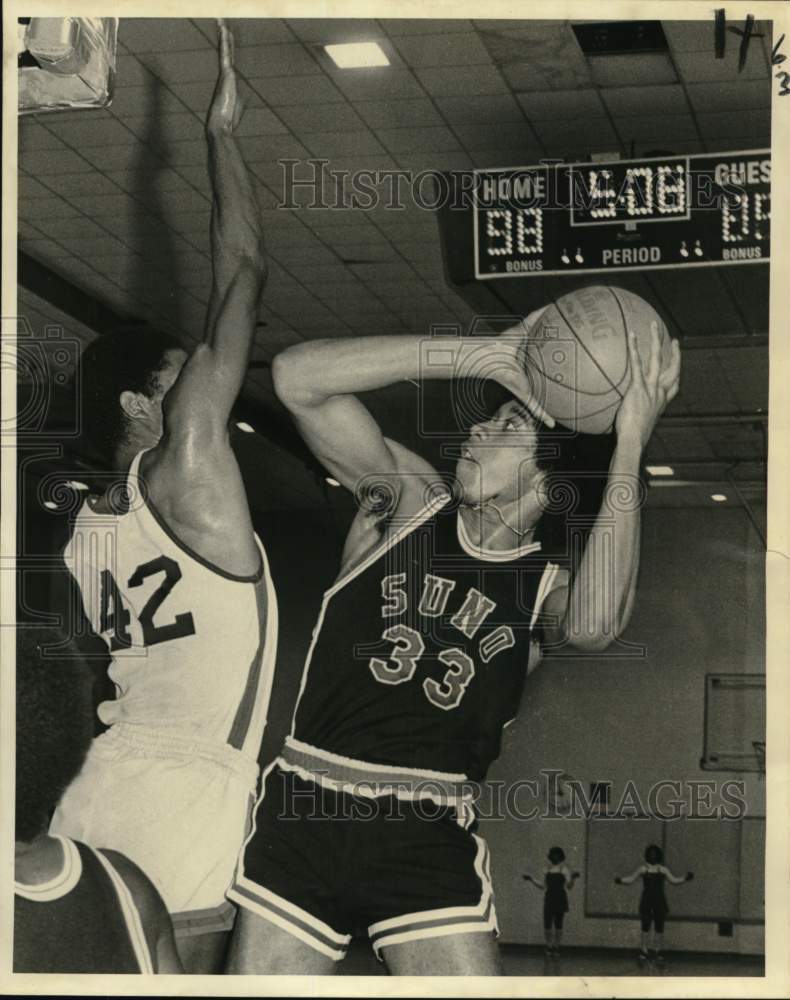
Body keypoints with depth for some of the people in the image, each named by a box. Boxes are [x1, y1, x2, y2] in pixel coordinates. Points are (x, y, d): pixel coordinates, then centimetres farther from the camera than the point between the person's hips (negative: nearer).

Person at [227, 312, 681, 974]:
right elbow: (298, 378, -7)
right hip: (302, 813, 1)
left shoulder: (547, 589, 4)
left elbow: (592, 626, -23)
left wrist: (630, 448, -25)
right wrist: (482, 354, -13)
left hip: (425, 836, 0)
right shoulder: (408, 500, 7)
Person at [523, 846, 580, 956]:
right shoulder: (548, 870, 12)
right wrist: (531, 879, 9)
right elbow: (543, 885, 16)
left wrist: (573, 877, -27)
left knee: (558, 924, 0)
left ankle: (556, 947, 11)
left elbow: (569, 886, -9)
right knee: (547, 924, -3)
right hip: (549, 898, 3)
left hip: (561, 899, -3)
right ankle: (549, 946, 15)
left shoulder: (564, 869, -1)